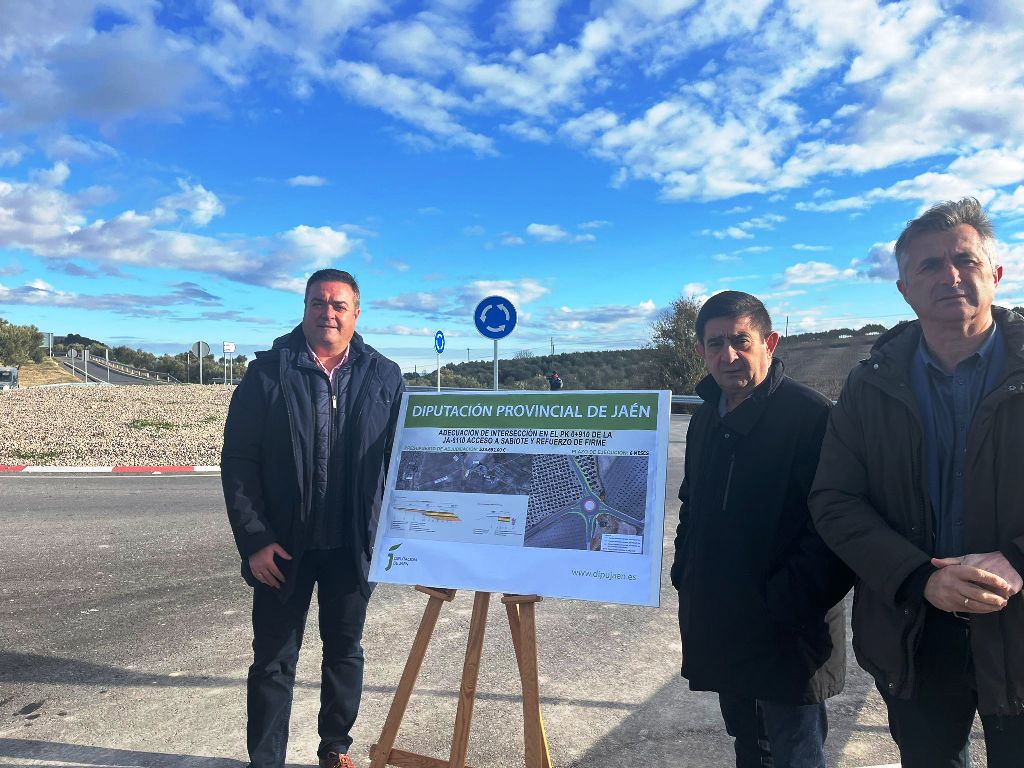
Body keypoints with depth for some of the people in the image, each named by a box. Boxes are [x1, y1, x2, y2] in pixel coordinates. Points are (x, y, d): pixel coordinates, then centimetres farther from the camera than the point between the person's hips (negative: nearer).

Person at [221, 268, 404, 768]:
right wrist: (253, 539, -11)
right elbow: (238, 461, -5)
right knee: (274, 660, 10)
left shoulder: (384, 378, 1)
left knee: (345, 652, 17)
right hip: (283, 545, -1)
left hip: (353, 544, 2)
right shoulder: (268, 372, -4)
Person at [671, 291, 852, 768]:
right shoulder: (705, 420, 9)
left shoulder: (811, 416, -16)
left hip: (788, 637, -7)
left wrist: (787, 602, -20)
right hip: (720, 630, 7)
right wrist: (685, 576, 11)